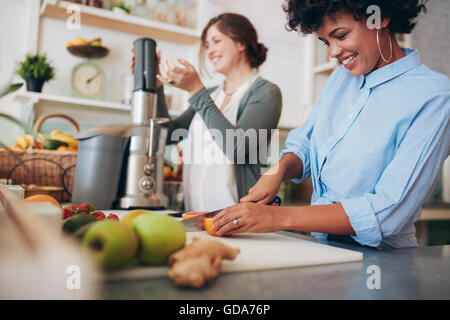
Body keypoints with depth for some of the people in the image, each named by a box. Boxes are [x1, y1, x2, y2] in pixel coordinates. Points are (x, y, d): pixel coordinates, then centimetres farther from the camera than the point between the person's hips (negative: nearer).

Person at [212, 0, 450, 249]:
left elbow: (390, 212, -22)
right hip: (322, 248, 6)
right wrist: (278, 170, -7)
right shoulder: (341, 77, 8)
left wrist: (281, 217, -27)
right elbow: (303, 144, 16)